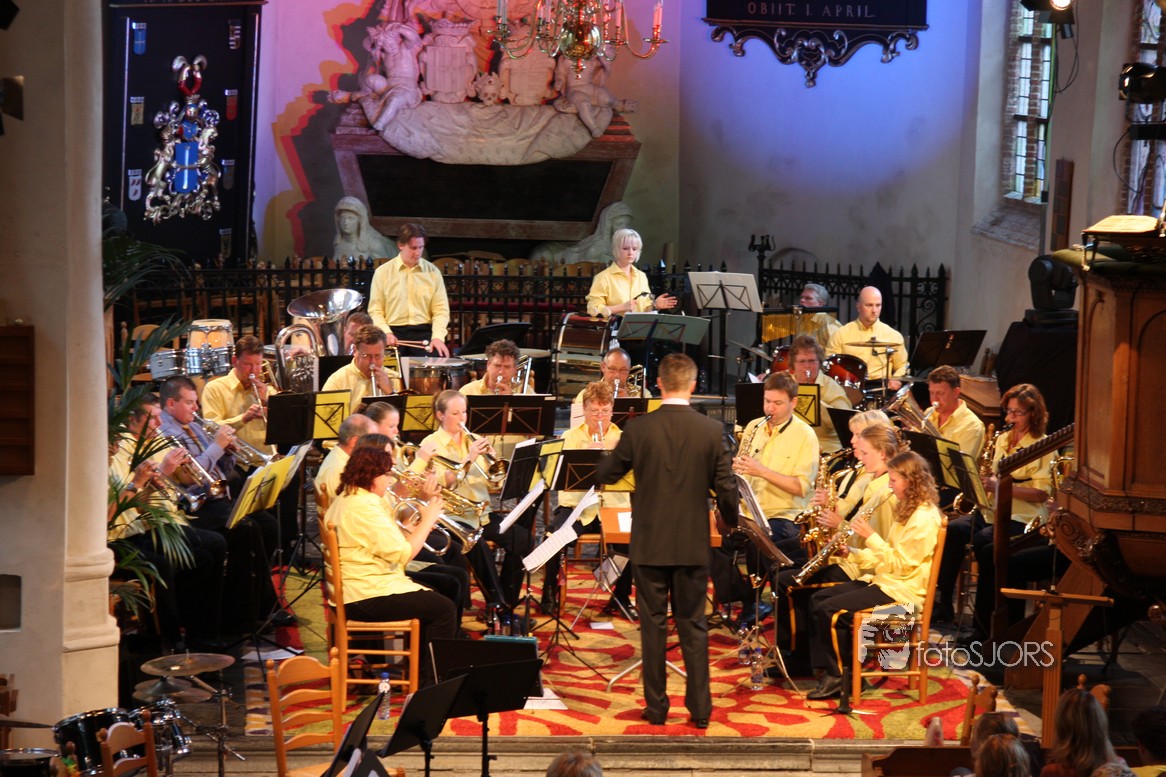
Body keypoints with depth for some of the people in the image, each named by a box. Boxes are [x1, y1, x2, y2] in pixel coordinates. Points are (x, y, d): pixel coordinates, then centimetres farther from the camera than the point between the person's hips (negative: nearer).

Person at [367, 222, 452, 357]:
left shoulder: (432, 272, 6)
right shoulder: (383, 272, 3)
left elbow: (440, 310, 4)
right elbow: (375, 310, 4)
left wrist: (438, 336, -13)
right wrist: (386, 333, -14)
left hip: (424, 332, 1)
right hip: (394, 331, -1)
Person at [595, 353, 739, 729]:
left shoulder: (638, 428, -9)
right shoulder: (712, 431, -8)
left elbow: (604, 475, 1)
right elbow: (726, 488, -5)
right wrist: (731, 523, 14)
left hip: (650, 543, -1)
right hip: (693, 544, 1)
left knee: (653, 625, 8)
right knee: (694, 626, 9)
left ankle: (656, 706, 12)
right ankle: (700, 708, 11)